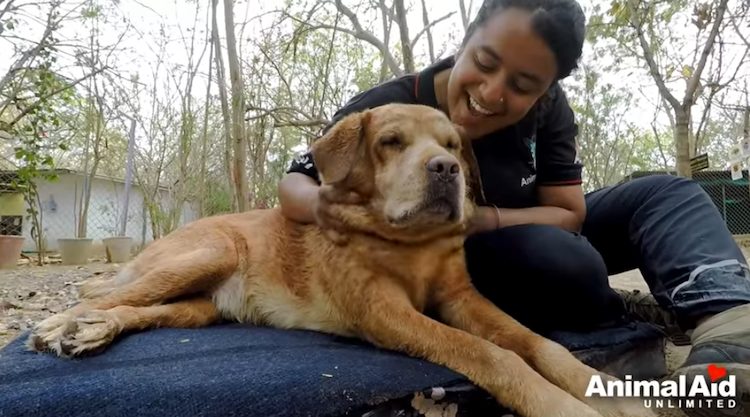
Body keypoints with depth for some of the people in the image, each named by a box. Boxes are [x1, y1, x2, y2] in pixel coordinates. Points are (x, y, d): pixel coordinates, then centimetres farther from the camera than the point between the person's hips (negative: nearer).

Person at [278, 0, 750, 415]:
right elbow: (294, 184, -15)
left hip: (542, 239, 5)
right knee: (565, 262, -35)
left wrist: (481, 218, -32)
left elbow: (570, 212, -13)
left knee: (667, 193, -8)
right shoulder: (382, 111, -24)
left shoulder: (547, 108, -14)